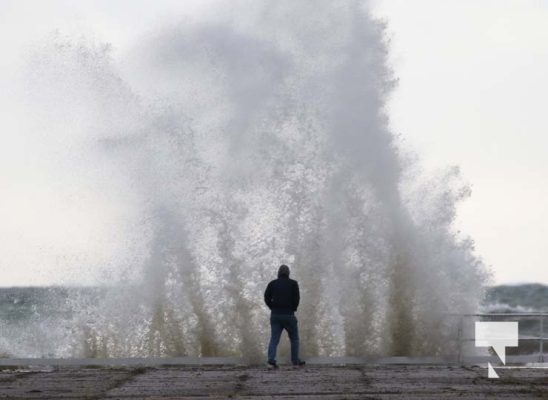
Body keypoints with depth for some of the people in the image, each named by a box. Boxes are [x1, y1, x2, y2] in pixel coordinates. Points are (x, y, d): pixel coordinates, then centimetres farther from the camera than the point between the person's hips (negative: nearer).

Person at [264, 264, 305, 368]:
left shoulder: (272, 283, 6)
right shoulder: (293, 283, 0)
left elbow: (267, 298, -1)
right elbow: (296, 298, -9)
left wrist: (273, 308, 8)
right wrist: (293, 309, 7)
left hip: (275, 315, 2)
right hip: (288, 315, -2)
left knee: (274, 338, -1)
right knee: (294, 338, 12)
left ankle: (271, 358, -20)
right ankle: (295, 360, 12)